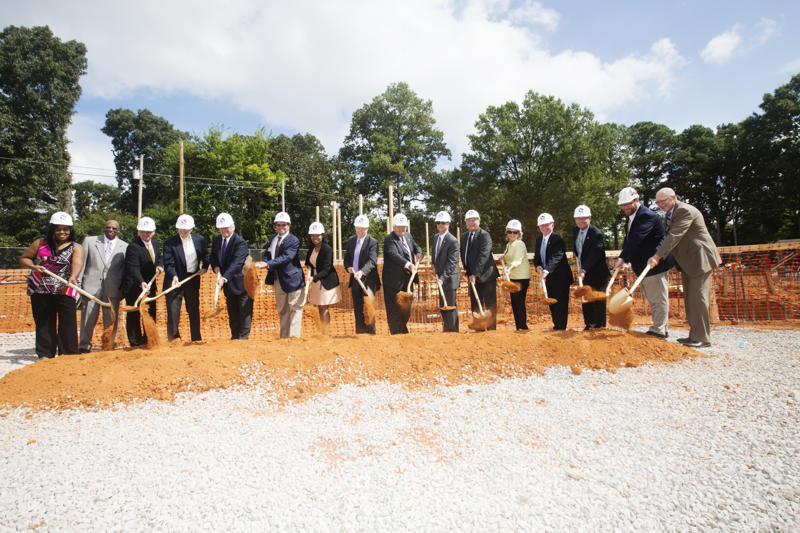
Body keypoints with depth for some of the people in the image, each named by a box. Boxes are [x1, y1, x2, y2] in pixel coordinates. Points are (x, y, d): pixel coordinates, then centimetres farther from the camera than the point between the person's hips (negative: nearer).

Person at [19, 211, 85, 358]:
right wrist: (34, 267, -5)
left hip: (65, 291, -3)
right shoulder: (40, 243, 11)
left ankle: (68, 353, 1)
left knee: (68, 321, -7)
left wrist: (73, 276, -39)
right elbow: (24, 258, 17)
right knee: (43, 321, 6)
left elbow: (78, 263, -18)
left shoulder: (76, 248, 2)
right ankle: (45, 353, 15)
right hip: (40, 291, 3)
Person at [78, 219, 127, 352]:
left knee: (111, 319, 4)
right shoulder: (89, 241, 9)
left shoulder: (125, 247, 8)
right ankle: (84, 346, 16)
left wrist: (123, 289, 5)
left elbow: (125, 270, 9)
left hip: (113, 288, 0)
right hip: (91, 286, 0)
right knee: (88, 317, 2)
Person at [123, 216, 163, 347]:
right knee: (134, 315, 0)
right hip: (134, 287, -7)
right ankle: (135, 342, 9)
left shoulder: (155, 243, 5)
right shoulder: (133, 247, -20)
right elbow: (133, 268, -31)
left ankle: (148, 340, 26)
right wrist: (141, 282, -46)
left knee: (151, 313, 13)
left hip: (150, 285, 8)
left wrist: (159, 265, -4)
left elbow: (159, 257, 20)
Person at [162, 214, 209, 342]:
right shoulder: (169, 243, -8)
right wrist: (174, 276, -32)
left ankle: (197, 339, 26)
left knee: (194, 312, 14)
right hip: (175, 281, -3)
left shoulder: (200, 239, 3)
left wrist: (205, 267, 0)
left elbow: (206, 256, 17)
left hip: (193, 281, 3)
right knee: (173, 313, -4)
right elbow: (168, 263, -16)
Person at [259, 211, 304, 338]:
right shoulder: (273, 238, 9)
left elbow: (286, 257, -24)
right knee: (282, 311, 15)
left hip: (292, 279, -7)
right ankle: (284, 337, 26)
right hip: (278, 280, 7)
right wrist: (265, 263, -6)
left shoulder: (294, 241, -13)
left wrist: (268, 264, -33)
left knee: (295, 309, -2)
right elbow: (267, 253, 16)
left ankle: (294, 336, 2)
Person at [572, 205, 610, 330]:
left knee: (598, 301, -2)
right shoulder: (575, 230, 4)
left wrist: (584, 270, -35)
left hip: (597, 273, -7)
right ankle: (588, 325, 20)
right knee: (585, 300, 10)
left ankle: (600, 326, 7)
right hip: (584, 272, 7)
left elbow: (594, 255, -27)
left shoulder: (596, 233, -19)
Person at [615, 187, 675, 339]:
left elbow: (635, 239, -28)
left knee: (658, 299, -2)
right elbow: (628, 239, 9)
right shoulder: (630, 217, 12)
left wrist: (622, 258, -31)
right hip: (643, 266, 10)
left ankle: (659, 329, 6)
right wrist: (623, 256, -8)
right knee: (653, 300, 17)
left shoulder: (647, 216, -19)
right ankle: (662, 329, 27)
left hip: (655, 264, -10)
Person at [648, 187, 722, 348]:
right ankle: (694, 335, 20)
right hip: (687, 262, 10)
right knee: (689, 298, 12)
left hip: (700, 259, -10)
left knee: (697, 297, -10)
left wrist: (657, 256, -33)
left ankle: (702, 338, -4)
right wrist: (658, 255, 2)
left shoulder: (686, 211, -18)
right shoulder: (670, 214, 13)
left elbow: (674, 236, -28)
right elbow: (669, 238, 16)